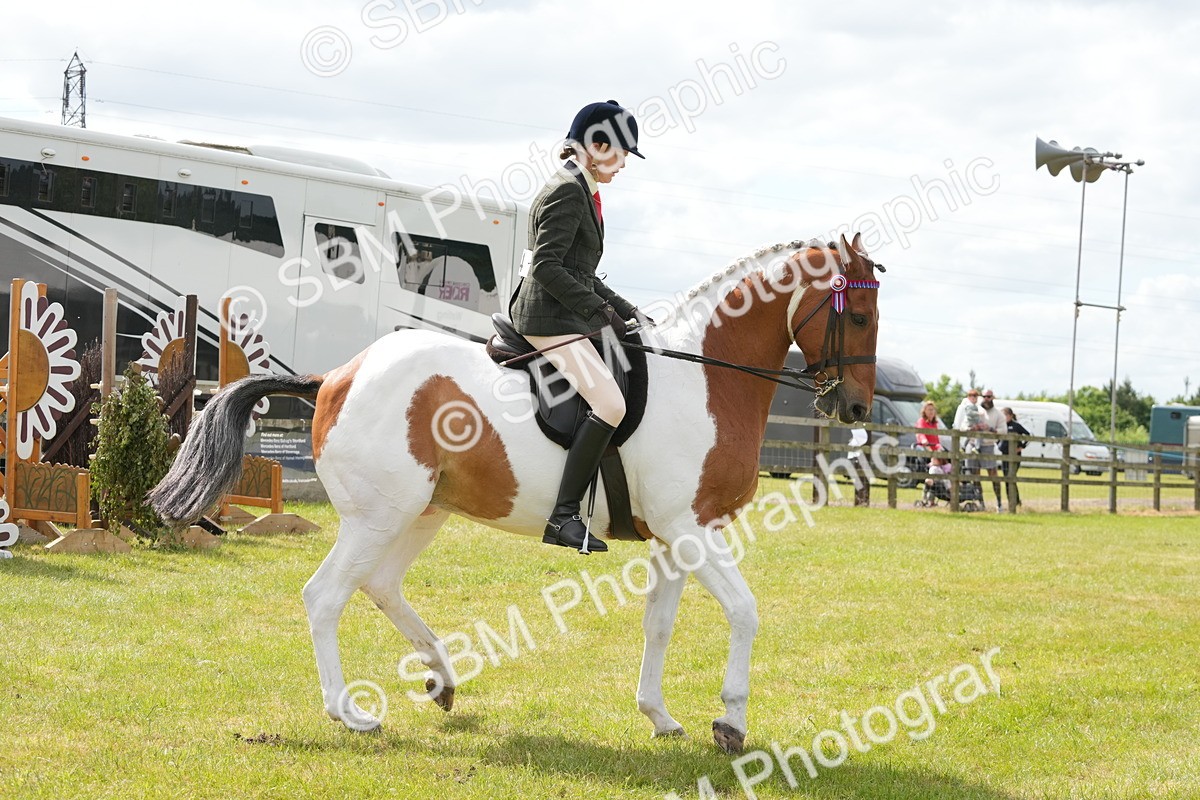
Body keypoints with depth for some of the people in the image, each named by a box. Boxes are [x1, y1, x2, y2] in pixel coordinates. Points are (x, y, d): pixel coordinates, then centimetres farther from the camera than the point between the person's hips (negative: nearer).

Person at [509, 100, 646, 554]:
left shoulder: (583, 193, 20)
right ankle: (564, 516, -24)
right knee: (610, 404, -22)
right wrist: (601, 311, -20)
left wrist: (626, 311, 15)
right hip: (549, 317, -11)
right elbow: (547, 266, -20)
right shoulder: (567, 191, -12)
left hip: (563, 315, 11)